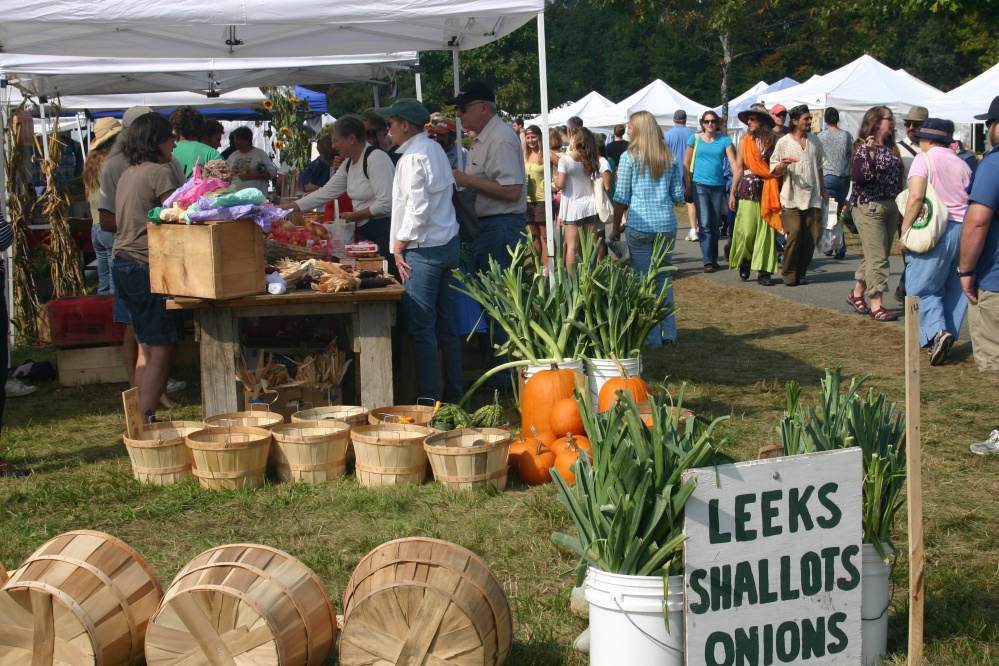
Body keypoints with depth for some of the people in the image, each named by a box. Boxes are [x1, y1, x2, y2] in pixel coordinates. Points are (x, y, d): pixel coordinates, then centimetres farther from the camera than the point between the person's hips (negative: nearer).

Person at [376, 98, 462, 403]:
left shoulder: (412, 156, -14)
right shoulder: (435, 148, 14)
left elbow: (418, 207, -21)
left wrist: (400, 245, -10)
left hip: (424, 250, -9)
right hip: (449, 242, 10)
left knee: (421, 329, -5)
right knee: (446, 325, 13)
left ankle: (430, 401, -3)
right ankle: (453, 396, 19)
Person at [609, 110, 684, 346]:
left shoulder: (630, 157, -4)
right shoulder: (671, 158, 7)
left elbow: (621, 197, -4)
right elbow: (678, 195, 9)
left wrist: (616, 227, 6)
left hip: (640, 225, -4)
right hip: (667, 224, 4)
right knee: (664, 278, 15)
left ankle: (652, 336, 6)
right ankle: (669, 333, 15)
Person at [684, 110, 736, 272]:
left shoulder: (724, 140, 3)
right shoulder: (695, 139, 3)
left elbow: (733, 162, -4)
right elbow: (686, 164, 8)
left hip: (718, 186, 2)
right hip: (700, 185, -2)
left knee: (715, 225, 9)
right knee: (705, 224, -9)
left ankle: (713, 259, 19)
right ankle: (707, 261, -8)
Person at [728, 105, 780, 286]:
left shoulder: (774, 141, 2)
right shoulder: (745, 142, 8)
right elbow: (738, 168, 10)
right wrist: (732, 192, 6)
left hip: (768, 190, -1)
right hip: (748, 190, 1)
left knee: (766, 231, -2)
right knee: (746, 231, -5)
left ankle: (763, 271, 3)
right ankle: (745, 261, 22)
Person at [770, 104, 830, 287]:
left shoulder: (814, 142, 15)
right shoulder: (783, 142, 2)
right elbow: (774, 170, 2)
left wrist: (823, 190, 19)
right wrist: (782, 166, -20)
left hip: (812, 197, 4)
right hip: (791, 198, -4)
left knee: (812, 236, -2)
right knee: (794, 234, -15)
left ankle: (801, 272, 10)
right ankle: (789, 274, -2)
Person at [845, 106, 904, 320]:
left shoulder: (891, 148, 13)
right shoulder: (864, 147, -10)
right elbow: (860, 178, -21)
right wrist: (870, 154, -30)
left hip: (890, 206, 8)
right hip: (869, 207, -8)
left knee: (877, 256, 12)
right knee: (877, 257, -11)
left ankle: (857, 294, 28)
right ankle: (876, 306, -10)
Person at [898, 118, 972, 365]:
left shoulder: (924, 159, -2)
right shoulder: (962, 164, 15)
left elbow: (916, 196, -15)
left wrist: (905, 232, -11)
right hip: (963, 231, 6)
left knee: (922, 288, 1)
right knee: (955, 287, 14)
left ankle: (936, 331, -19)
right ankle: (948, 336, 14)